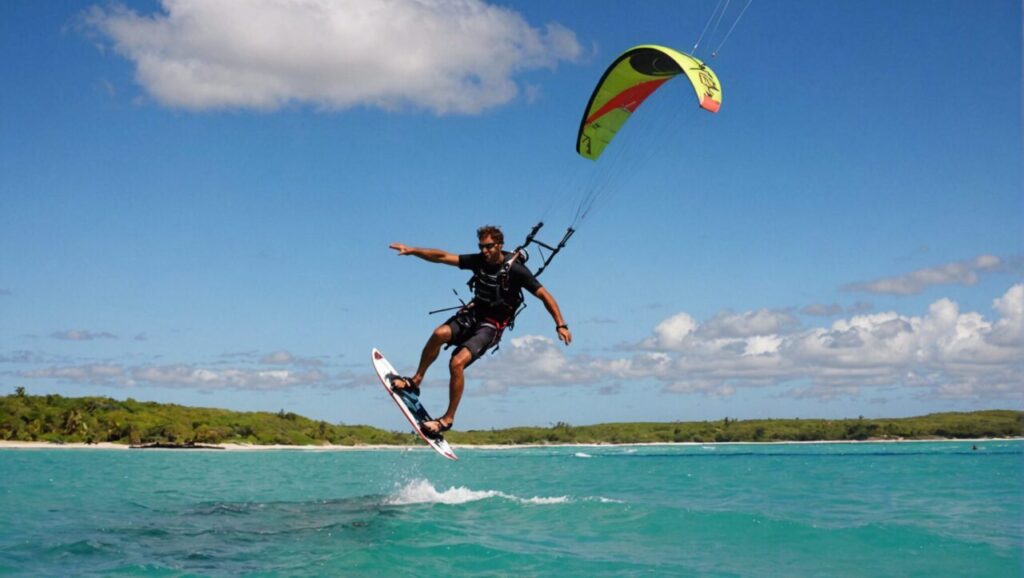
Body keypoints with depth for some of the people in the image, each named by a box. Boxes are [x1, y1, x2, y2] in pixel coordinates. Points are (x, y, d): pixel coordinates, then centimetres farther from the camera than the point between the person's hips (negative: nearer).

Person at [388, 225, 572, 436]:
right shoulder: (479, 261, 0)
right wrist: (412, 250, -10)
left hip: (491, 326, -5)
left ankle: (448, 419, -11)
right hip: (472, 314, 5)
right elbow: (442, 257, -1)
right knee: (440, 334, -25)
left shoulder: (515, 269, -14)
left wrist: (561, 325, -23)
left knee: (457, 363, -24)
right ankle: (415, 381, -7)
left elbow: (544, 295, -15)